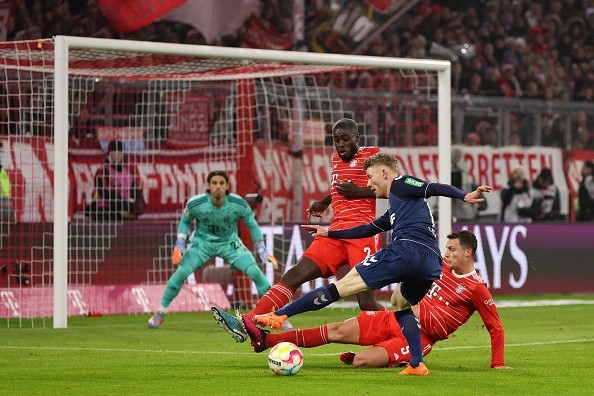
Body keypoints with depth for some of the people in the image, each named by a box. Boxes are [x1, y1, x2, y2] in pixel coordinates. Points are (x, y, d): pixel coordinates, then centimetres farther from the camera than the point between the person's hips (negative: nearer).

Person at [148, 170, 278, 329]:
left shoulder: (238, 204, -23)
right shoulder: (195, 203, -24)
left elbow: (252, 225, -6)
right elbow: (185, 221, -2)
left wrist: (262, 251, -9)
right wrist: (179, 244, -13)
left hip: (230, 243, 1)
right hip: (202, 242, -1)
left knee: (255, 272, -16)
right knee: (181, 272, -21)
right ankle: (160, 313, -1)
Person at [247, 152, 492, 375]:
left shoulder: (400, 184, 12)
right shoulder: (395, 208, 38)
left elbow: (433, 188, -4)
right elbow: (370, 229, 49)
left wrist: (464, 196, -22)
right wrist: (329, 233, 56)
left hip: (406, 251, -8)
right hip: (432, 266, 8)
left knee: (341, 286, -5)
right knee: (401, 306, 33)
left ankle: (278, 315, -5)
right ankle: (416, 365, 14)